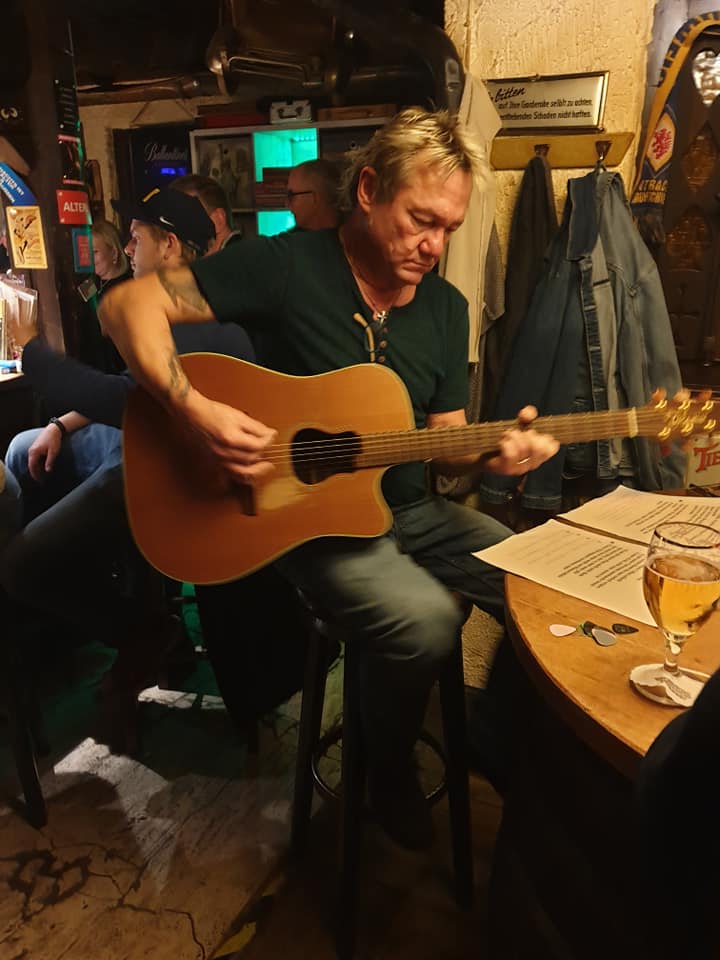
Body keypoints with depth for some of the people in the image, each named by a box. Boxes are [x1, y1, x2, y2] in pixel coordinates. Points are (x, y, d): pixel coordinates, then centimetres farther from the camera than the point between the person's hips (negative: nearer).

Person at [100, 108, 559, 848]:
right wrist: (196, 412, -27)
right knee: (424, 619, -30)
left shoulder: (446, 308, 5)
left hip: (410, 509, 6)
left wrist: (491, 454, -15)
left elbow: (442, 442, 8)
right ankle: (389, 780, 3)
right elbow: (128, 305, -14)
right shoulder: (288, 266, -12)